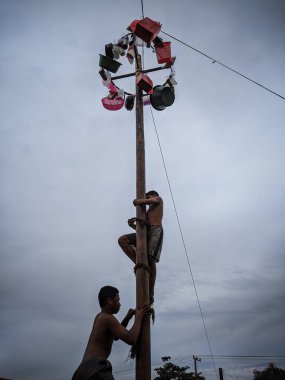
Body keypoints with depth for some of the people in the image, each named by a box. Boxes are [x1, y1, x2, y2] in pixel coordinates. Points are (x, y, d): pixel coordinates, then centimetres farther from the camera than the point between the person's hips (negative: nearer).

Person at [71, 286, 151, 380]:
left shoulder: (100, 317, 22)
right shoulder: (108, 318, -7)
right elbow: (131, 339, -15)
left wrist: (127, 318, 25)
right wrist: (138, 317, -2)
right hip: (94, 368, -10)